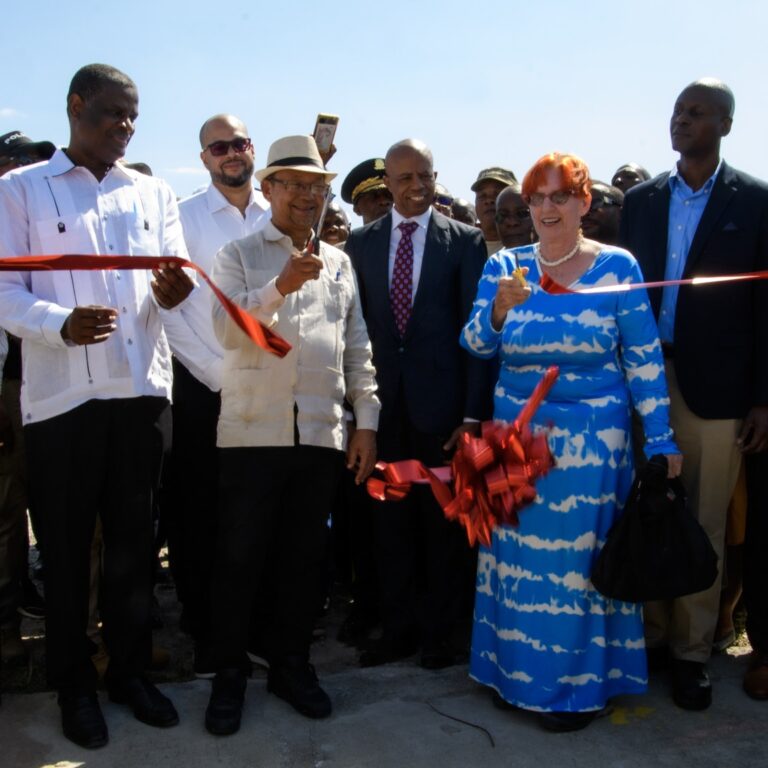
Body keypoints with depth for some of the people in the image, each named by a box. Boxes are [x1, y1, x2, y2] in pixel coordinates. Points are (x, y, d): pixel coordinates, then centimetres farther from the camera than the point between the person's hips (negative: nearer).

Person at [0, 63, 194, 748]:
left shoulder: (154, 194, 13)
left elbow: (176, 282, 7)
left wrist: (173, 292, -17)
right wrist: (62, 323, -24)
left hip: (143, 392, 3)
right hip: (61, 397, -3)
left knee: (135, 540, 11)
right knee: (66, 546, 7)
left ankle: (130, 669, 26)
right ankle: (74, 684, 23)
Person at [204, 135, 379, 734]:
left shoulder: (339, 263, 15)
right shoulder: (239, 256, 6)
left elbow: (357, 348, 14)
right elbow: (228, 328, -11)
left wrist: (367, 421, 7)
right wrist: (280, 286, -26)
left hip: (322, 433, 3)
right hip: (253, 431, -3)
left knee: (306, 556, 10)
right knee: (240, 557, 3)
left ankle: (291, 663, 26)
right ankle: (229, 673, 18)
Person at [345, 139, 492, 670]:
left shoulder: (465, 241, 0)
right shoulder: (362, 242, 8)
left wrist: (474, 411, -9)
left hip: (441, 400, -2)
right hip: (383, 400, 3)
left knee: (443, 519, 8)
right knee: (390, 519, 10)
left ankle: (443, 631, 24)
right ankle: (399, 626, 26)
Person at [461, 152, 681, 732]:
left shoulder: (617, 266, -5)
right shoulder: (504, 267, 2)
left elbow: (645, 360, -5)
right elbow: (476, 346, -2)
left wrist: (661, 441, -7)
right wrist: (500, 310, -22)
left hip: (593, 439, -2)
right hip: (517, 435, 3)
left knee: (581, 557, 6)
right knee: (519, 554, 10)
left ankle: (580, 682, 25)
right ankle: (517, 666, 29)